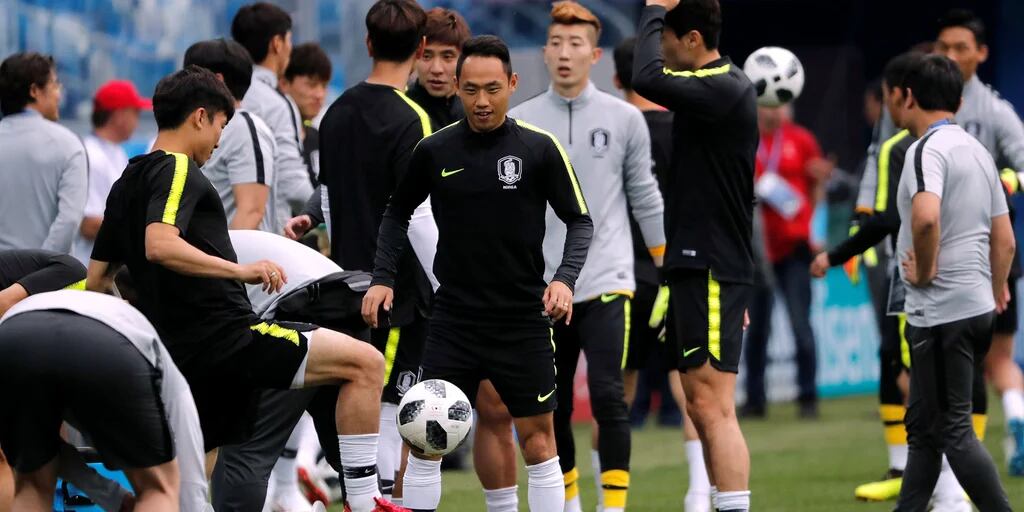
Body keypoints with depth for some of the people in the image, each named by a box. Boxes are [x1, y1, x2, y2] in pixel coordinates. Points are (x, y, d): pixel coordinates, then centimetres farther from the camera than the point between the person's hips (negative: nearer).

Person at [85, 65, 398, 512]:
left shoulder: (127, 185, 20)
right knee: (365, 362, -11)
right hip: (226, 336, -10)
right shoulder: (177, 171, -7)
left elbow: (95, 280, 24)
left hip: (181, 352, 10)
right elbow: (159, 245, -26)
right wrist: (241, 270, -27)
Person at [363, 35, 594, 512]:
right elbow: (398, 212, 14)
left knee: (537, 439, 0)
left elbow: (579, 221, 0)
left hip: (523, 321, -2)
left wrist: (565, 278, -17)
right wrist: (383, 278, 3)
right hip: (454, 319, 2)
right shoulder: (434, 151, -1)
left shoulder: (540, 148, -7)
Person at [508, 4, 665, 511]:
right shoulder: (519, 122, 4)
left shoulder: (624, 119, 3)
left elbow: (644, 198, 9)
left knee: (608, 397, -13)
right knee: (553, 407, 6)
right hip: (542, 287, 2)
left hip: (605, 283, -2)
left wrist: (670, 269, 9)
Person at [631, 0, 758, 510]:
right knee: (702, 407, 12)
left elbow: (648, 79, -31)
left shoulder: (725, 90, -16)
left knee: (713, 407, -12)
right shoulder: (715, 88, 15)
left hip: (711, 271, -10)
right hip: (695, 264, 10)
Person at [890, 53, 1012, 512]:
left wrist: (925, 272, -18)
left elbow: (926, 217, -32)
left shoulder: (928, 149, -14)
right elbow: (1005, 240, 18)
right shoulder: (978, 151, 15)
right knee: (923, 427, 15)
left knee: (953, 431, -5)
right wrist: (996, 294, 26)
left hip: (940, 313, -9)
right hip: (977, 308, 9)